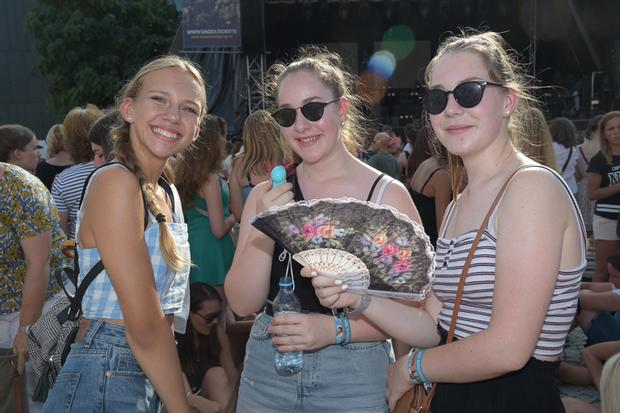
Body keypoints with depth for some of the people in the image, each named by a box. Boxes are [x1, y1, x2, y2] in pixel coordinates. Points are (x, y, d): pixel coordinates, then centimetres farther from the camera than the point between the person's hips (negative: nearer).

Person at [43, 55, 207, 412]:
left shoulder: (168, 194, 10)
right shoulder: (115, 182, -17)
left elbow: (163, 317, 11)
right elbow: (145, 328, -19)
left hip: (150, 379, 8)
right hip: (106, 379, -8)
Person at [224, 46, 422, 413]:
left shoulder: (389, 195, -8)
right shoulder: (267, 195, 0)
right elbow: (243, 304, -3)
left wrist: (335, 328, -19)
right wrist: (265, 231, -18)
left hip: (355, 380, -2)